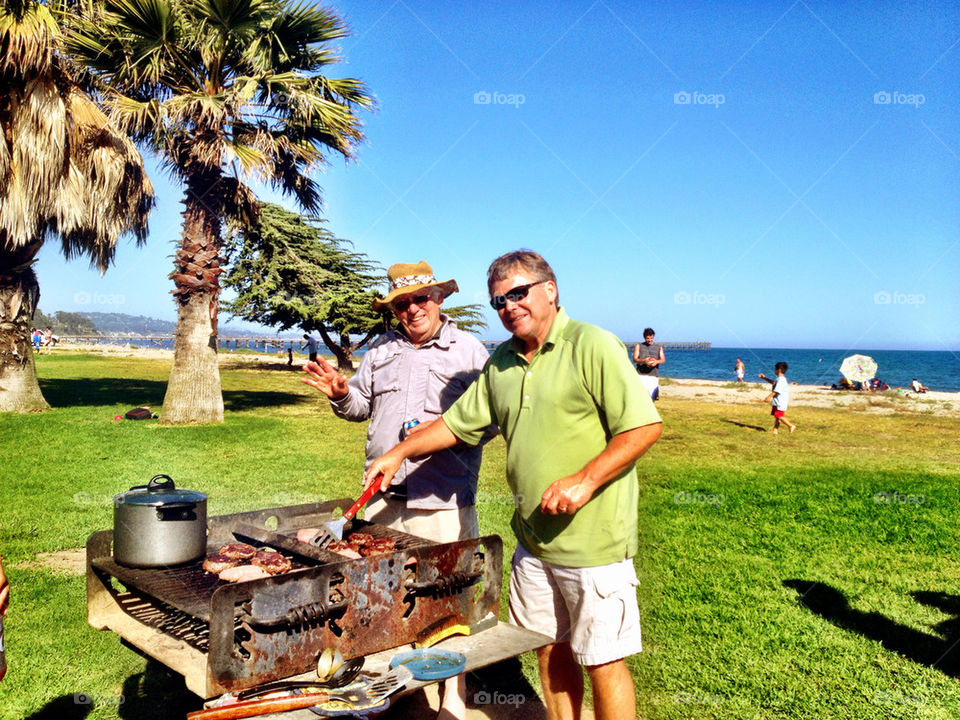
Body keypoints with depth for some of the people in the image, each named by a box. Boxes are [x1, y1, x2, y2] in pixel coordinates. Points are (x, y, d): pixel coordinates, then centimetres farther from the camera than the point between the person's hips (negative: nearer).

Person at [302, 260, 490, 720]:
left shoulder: (469, 350, 2)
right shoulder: (381, 350, 14)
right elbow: (363, 404, 22)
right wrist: (341, 394, 1)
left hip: (444, 501, -3)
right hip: (384, 496, 4)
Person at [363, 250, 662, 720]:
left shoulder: (592, 346, -12)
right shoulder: (501, 362, 10)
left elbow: (644, 426, -15)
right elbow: (458, 422, 19)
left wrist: (585, 479, -22)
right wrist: (400, 453, 14)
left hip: (593, 540, -6)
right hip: (533, 538, 7)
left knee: (602, 663, 4)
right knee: (550, 649, 18)